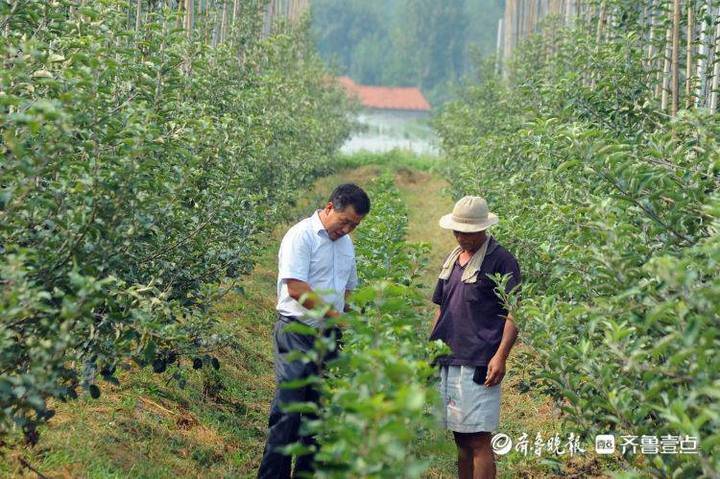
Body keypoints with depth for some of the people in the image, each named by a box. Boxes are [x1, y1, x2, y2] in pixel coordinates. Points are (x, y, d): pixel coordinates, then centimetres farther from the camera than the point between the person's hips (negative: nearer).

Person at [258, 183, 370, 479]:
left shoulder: (346, 243, 15)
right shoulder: (302, 235, -10)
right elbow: (297, 288, -18)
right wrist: (335, 315, -16)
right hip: (296, 335, -7)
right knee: (287, 411, -10)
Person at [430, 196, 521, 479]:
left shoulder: (500, 261, -6)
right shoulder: (453, 259, 16)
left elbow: (513, 314, -9)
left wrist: (501, 355, -19)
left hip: (478, 365, -7)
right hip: (447, 361, 7)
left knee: (478, 441, -6)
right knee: (460, 439, 13)